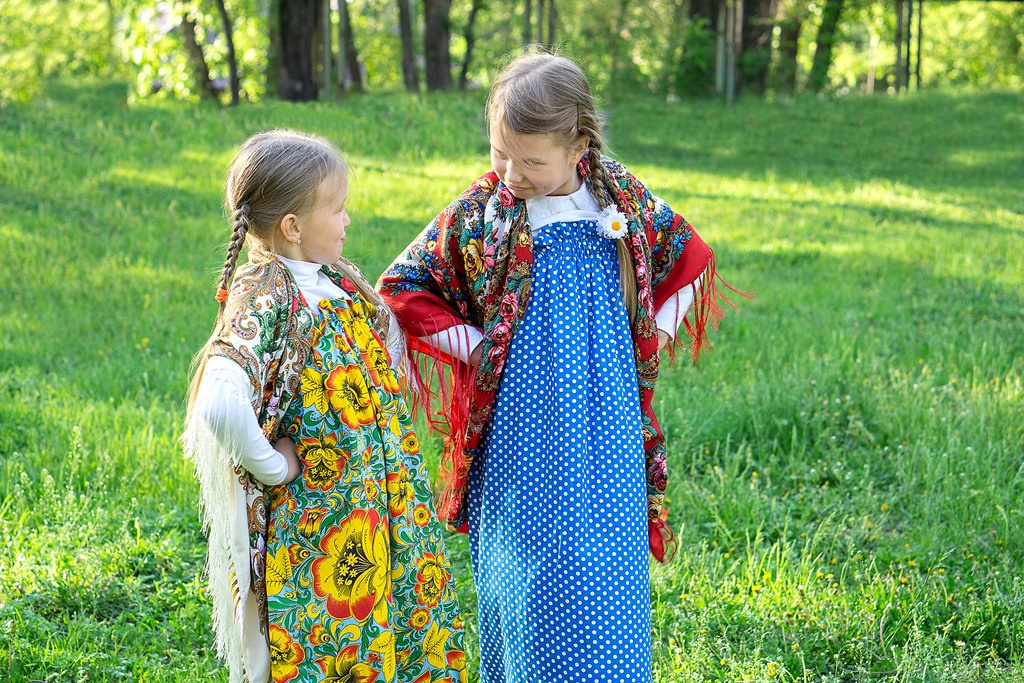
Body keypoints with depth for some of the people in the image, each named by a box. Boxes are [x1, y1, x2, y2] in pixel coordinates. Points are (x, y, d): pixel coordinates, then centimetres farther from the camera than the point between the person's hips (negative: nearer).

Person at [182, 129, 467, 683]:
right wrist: (272, 466, -21)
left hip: (386, 507, 8)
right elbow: (219, 406, -36)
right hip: (314, 523, -8)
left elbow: (390, 347, 24)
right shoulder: (265, 300, -19)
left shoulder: (339, 280, 6)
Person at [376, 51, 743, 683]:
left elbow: (692, 257, 17)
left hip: (607, 434, 2)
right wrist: (472, 345, -5)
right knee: (532, 581, 3)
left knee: (609, 580, 6)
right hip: (521, 436, -2)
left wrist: (653, 334, 7)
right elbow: (402, 286, 2)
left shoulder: (626, 202, 0)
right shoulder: (478, 215, -6)